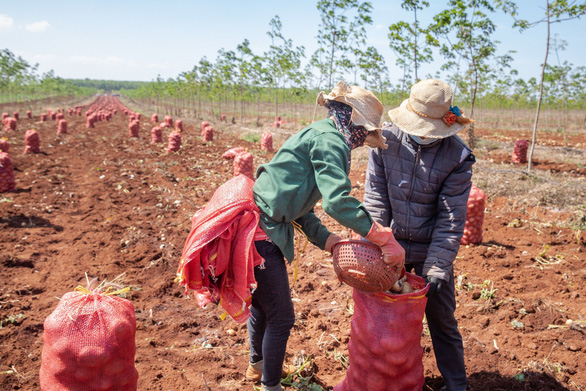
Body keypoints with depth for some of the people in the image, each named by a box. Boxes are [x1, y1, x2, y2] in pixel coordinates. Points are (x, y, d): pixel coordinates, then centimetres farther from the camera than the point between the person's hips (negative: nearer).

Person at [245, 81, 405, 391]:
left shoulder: (319, 134, 17)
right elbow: (337, 201, -29)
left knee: (261, 303, 28)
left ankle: (257, 365, 51)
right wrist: (385, 240, -25)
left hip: (257, 225, 11)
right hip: (260, 231, -11)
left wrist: (324, 238, 11)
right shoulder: (330, 140, -15)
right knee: (281, 317, 5)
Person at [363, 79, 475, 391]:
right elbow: (375, 196, -7)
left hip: (432, 249, -2)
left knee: (442, 320, 9)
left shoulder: (457, 156, -16)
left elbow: (451, 219, -15)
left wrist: (436, 269, -21)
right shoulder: (386, 137, -10)